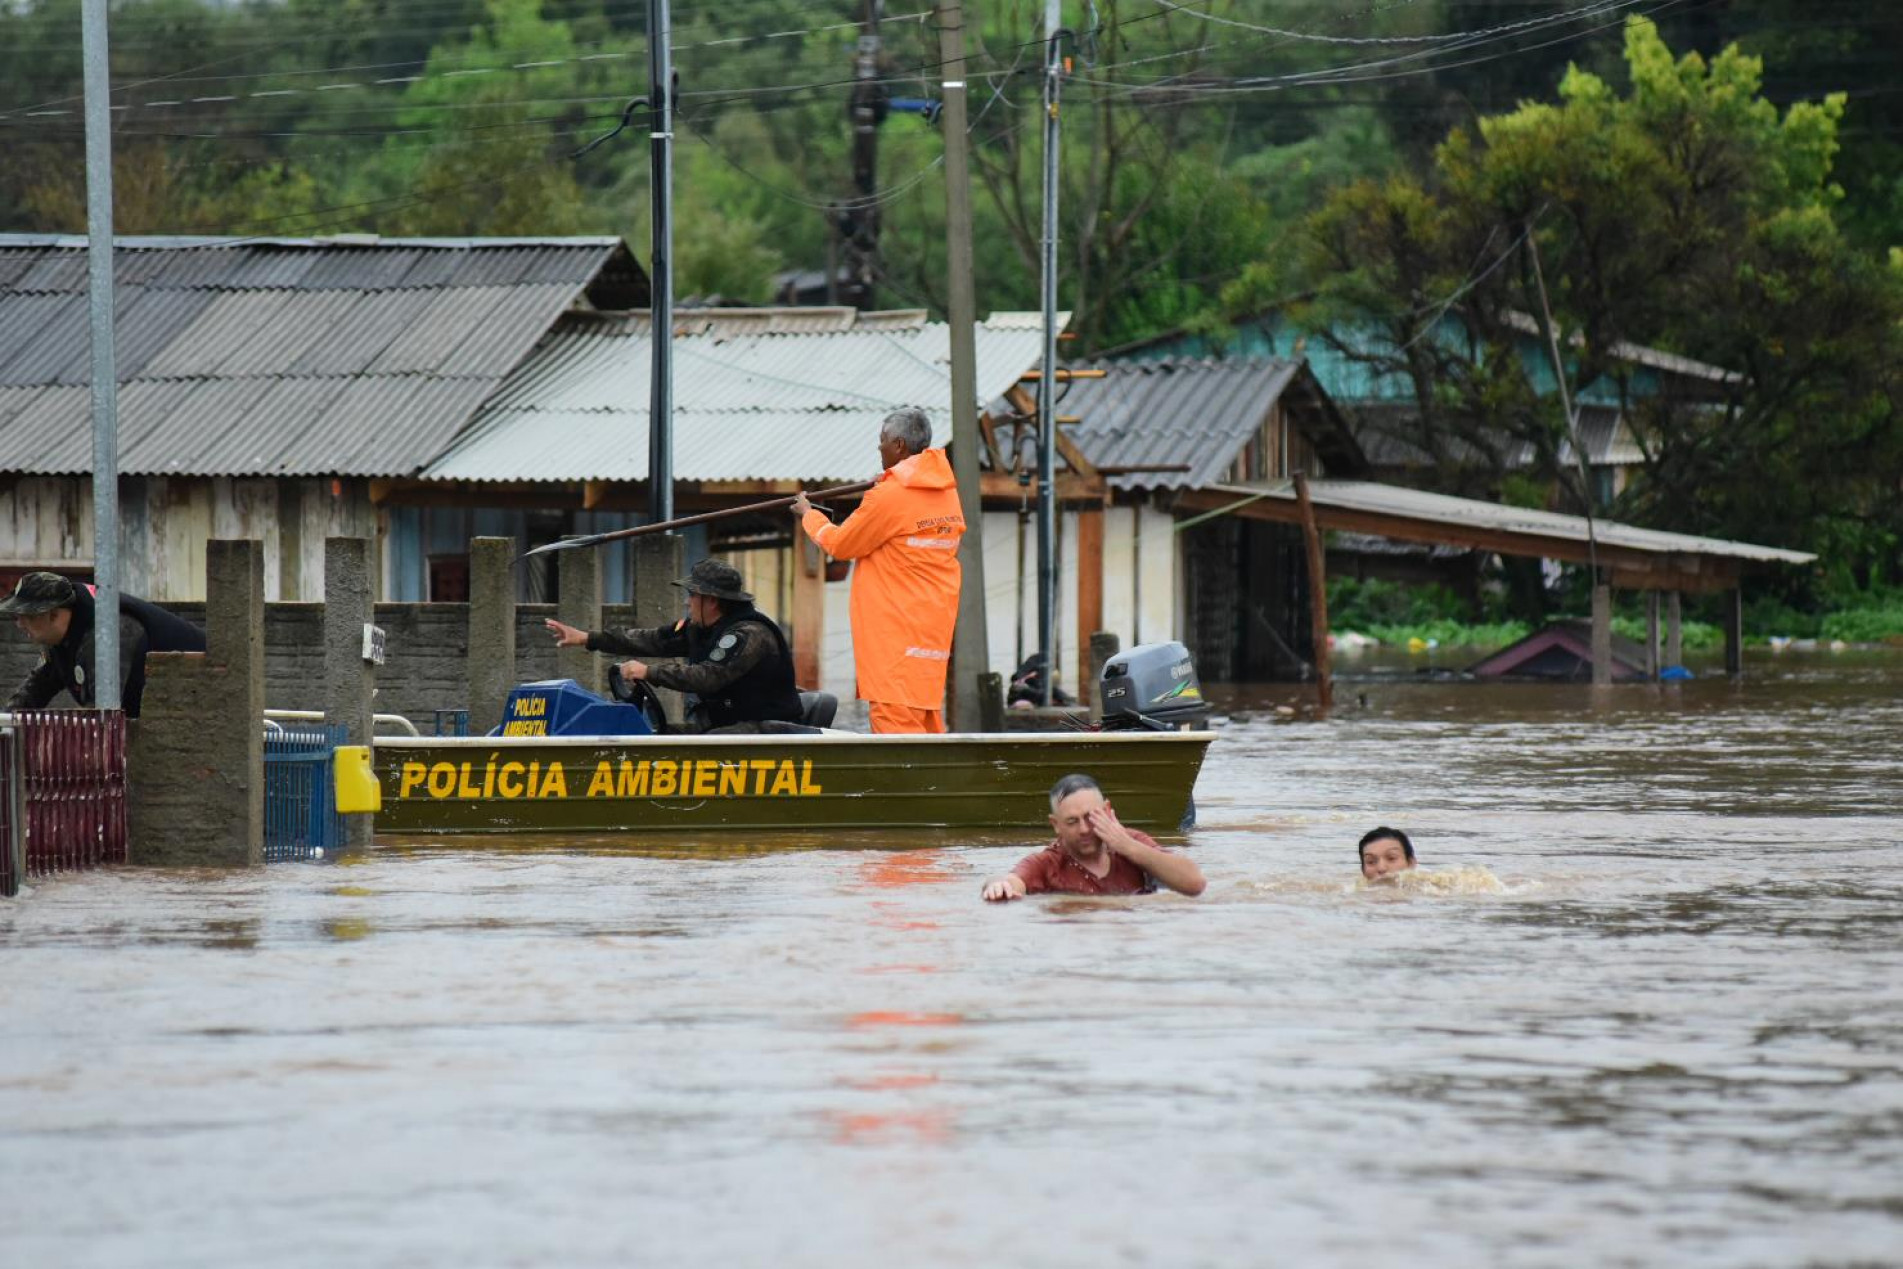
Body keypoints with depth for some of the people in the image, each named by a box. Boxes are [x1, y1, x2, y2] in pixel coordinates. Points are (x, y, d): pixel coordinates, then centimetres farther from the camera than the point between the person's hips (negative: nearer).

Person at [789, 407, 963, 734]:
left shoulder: (889, 497, -15)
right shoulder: (947, 492, 8)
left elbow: (839, 545, -4)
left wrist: (809, 515, 15)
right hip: (934, 625, 8)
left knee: (895, 720, -10)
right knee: (926, 717, 13)